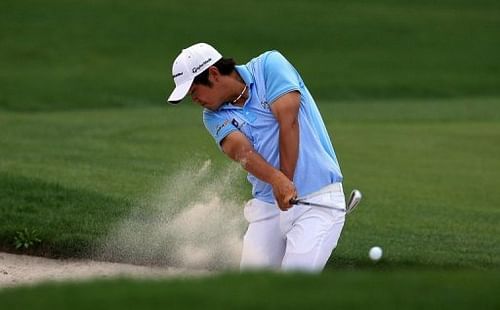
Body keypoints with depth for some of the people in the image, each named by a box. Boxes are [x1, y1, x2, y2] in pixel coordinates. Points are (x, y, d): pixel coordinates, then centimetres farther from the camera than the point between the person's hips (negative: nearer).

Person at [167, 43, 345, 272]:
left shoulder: (269, 65, -4)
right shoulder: (215, 116, 7)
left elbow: (288, 121, -13)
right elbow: (240, 149, -12)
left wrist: (286, 184, -16)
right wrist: (276, 179, -32)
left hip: (318, 200, -5)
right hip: (266, 207, 6)